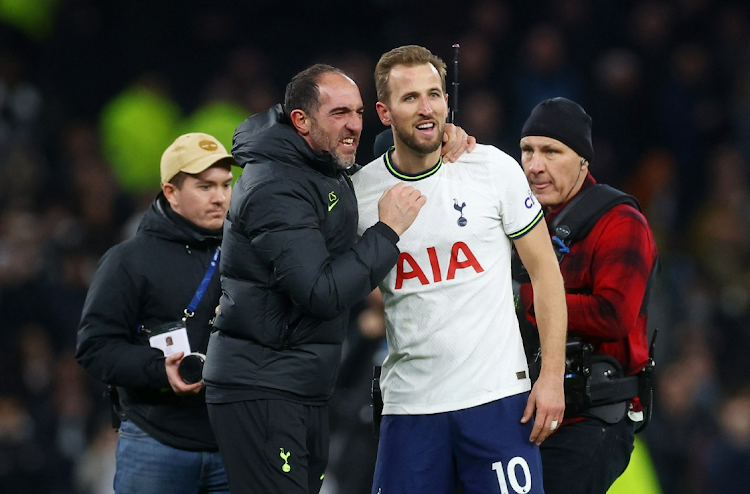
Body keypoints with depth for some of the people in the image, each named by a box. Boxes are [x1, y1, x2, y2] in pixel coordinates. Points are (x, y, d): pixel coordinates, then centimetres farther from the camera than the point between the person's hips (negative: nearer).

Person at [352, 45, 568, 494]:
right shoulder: (361, 192, 2)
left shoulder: (492, 168, -2)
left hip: (497, 396, -2)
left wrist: (553, 376, -3)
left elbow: (545, 271, 2)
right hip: (410, 402, 2)